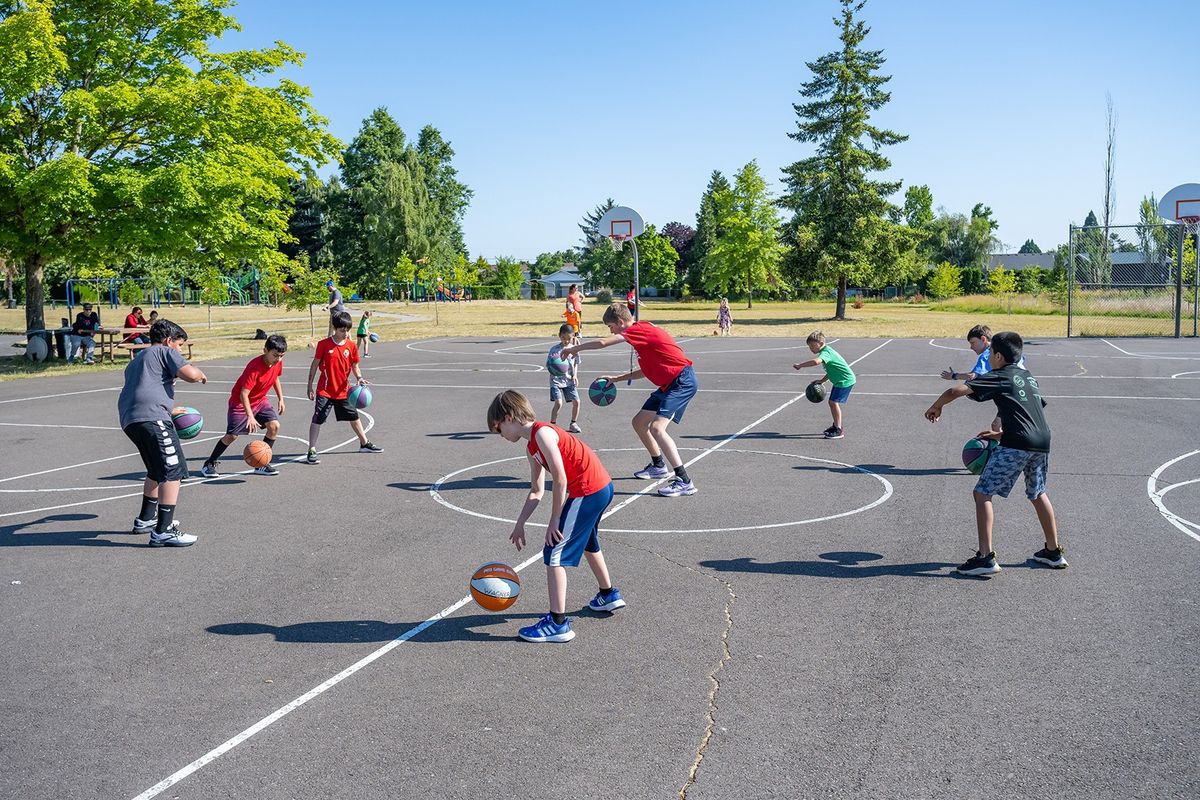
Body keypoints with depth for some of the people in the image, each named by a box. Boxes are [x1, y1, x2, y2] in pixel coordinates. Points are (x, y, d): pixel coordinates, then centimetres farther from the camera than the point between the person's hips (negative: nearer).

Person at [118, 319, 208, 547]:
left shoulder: (136, 361, 35)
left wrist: (172, 409, 50)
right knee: (173, 470, -12)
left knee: (157, 470, 26)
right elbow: (190, 374, -7)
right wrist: (201, 375, 15)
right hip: (152, 417, -10)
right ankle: (163, 531, -18)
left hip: (129, 419, 10)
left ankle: (146, 519, 37)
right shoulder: (166, 351, 8)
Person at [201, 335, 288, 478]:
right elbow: (243, 394, -34)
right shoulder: (254, 367, -32)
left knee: (274, 426, -13)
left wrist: (281, 399, 12)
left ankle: (261, 465, -1)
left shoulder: (278, 362, -11)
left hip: (260, 400, 6)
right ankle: (209, 465, 13)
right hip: (240, 402, -6)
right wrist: (250, 416, -43)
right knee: (232, 435, -7)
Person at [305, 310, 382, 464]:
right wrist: (310, 387, -4)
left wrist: (359, 378, -13)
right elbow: (315, 365, -5)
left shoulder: (351, 346, -1)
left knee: (354, 417, 16)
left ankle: (364, 444, 33)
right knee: (317, 420, -9)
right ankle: (311, 451, -5)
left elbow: (354, 366, 7)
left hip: (344, 391, 4)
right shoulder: (324, 344, -11)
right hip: (325, 391, -4)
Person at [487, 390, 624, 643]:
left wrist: (555, 520, -13)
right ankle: (608, 595, 52)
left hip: (588, 491, -11)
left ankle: (558, 623, -5)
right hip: (602, 488, 11)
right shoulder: (531, 447, 14)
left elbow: (560, 479, -19)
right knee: (587, 543, 32)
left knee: (554, 553, -7)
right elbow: (537, 491, 18)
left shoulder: (542, 433, -16)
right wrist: (519, 525, 17)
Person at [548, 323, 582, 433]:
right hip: (556, 380, -4)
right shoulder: (554, 350, -8)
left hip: (569, 380, 4)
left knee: (576, 401, 1)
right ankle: (552, 424, 0)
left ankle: (573, 424, 19)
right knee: (558, 403, -15)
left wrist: (575, 375, 0)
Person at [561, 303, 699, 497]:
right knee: (639, 422, 16)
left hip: (682, 381, -10)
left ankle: (684, 481, -22)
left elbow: (602, 343, -20)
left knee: (656, 427, -22)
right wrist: (615, 378, 23)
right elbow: (645, 371, 24)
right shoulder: (642, 332, 17)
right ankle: (658, 466, 34)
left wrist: (574, 348, -7)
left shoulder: (639, 329, -13)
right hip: (669, 384, 10)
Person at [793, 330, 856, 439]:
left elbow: (816, 361, -44)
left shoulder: (826, 353, -21)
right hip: (840, 380, 11)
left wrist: (800, 365, -36)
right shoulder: (827, 351, 13)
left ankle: (839, 430, -8)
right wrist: (821, 380, 13)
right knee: (832, 402, 15)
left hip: (845, 380, -11)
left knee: (834, 402, -13)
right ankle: (836, 425, 29)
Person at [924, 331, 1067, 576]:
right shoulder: (1029, 378, 24)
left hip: (1016, 444, -8)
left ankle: (985, 557, -8)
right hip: (1043, 442, 8)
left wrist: (936, 407, 12)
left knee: (982, 494, -1)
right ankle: (1054, 552, 36)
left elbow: (955, 391, -7)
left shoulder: (997, 378, 3)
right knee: (1038, 494, 27)